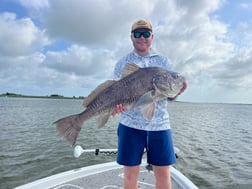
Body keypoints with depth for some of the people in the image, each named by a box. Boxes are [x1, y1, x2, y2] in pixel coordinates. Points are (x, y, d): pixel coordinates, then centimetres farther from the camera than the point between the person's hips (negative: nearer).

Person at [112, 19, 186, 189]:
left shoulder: (163, 61, 11)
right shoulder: (122, 64, 8)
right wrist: (115, 104, -17)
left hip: (160, 124, 1)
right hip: (130, 124, 0)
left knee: (163, 174, 8)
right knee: (130, 174, 8)